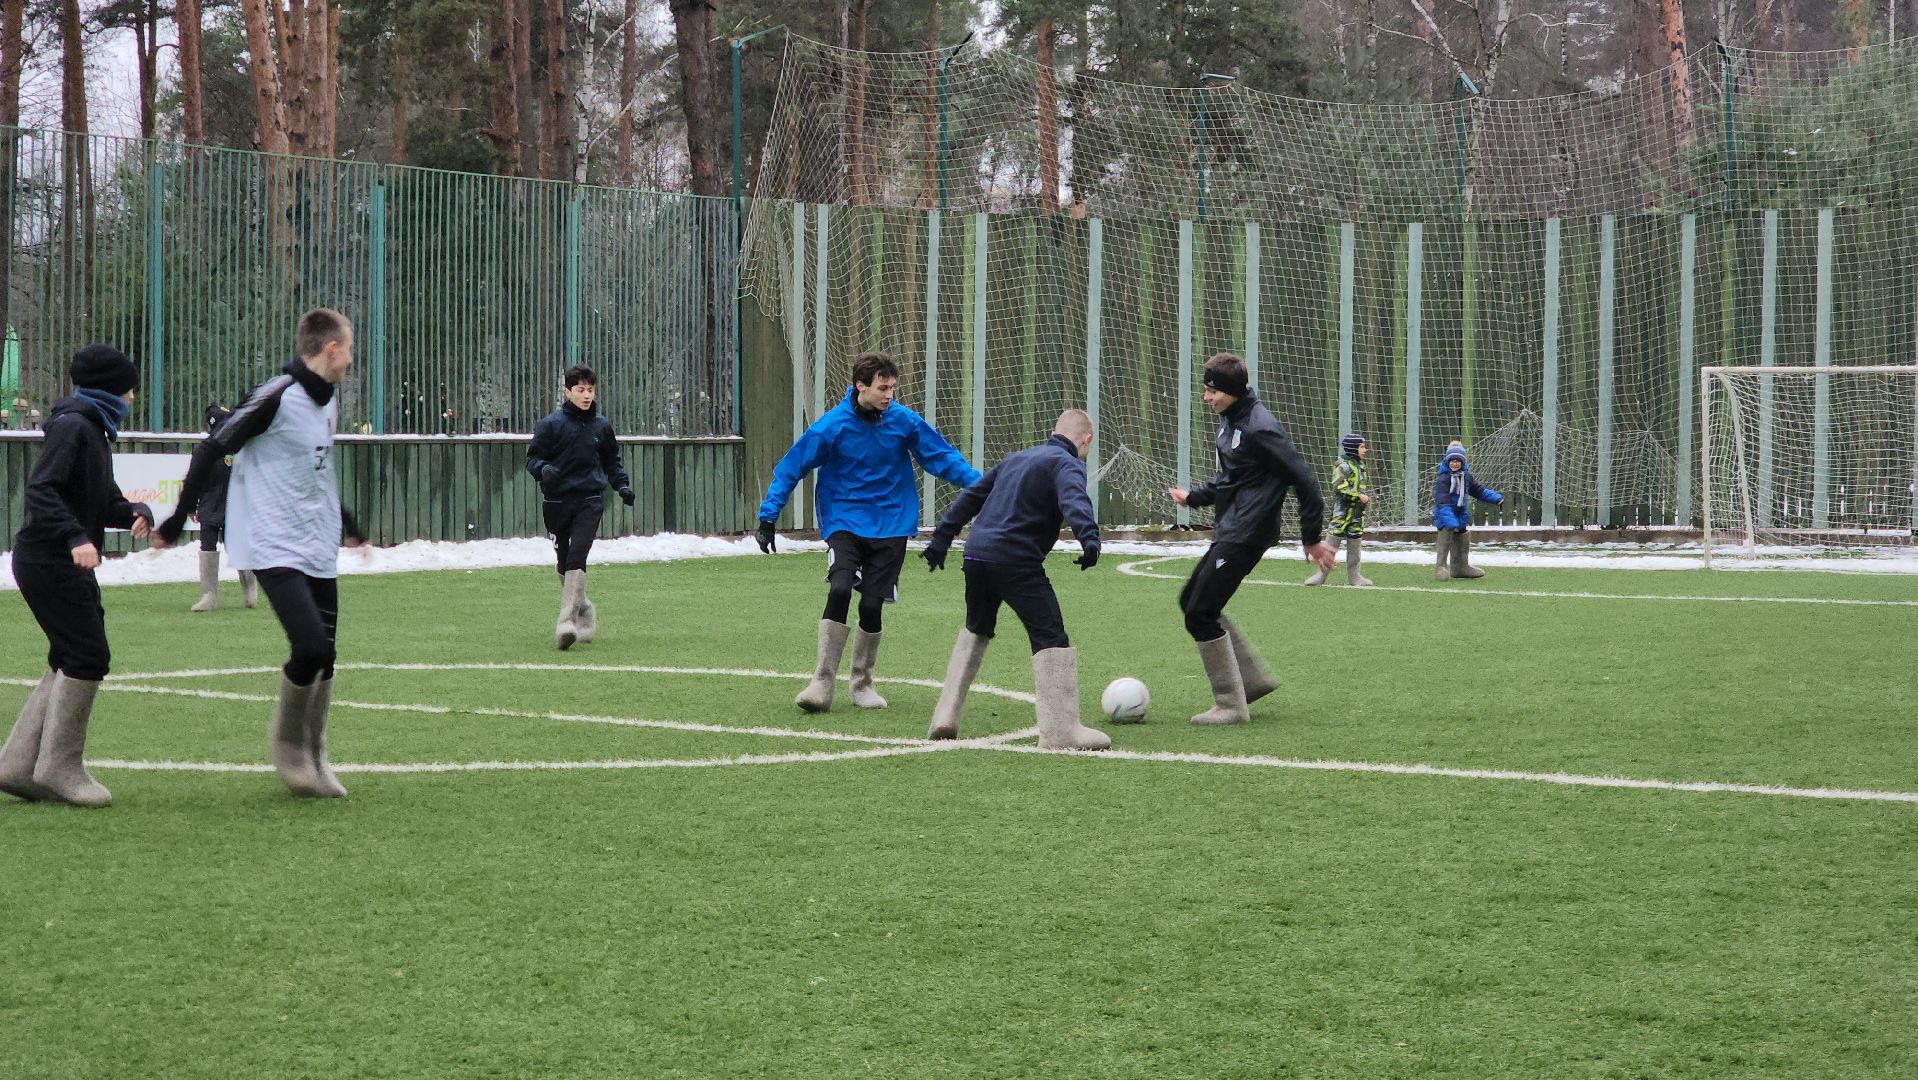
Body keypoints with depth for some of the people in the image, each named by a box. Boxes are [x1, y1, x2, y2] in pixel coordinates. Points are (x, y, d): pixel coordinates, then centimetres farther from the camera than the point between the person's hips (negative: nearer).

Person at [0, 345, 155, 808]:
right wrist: (75, 538, -34)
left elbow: (106, 501, 20)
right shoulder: (72, 427, -13)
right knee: (87, 658, -10)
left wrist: (137, 512, -2)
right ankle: (60, 768, -4)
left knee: (69, 663, 11)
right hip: (49, 561, -10)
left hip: (62, 565, 10)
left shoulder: (95, 432, 18)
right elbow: (41, 489, -23)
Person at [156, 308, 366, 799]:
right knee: (312, 648, -18)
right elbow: (212, 450, -10)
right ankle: (287, 743, 5)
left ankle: (313, 756, 19)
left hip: (319, 551, 8)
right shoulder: (276, 397, -14)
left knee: (324, 657, 3)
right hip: (274, 549, -8)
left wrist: (347, 524, 39)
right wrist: (178, 519, -8)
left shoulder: (327, 400, 13)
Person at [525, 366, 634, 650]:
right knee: (564, 563, 11)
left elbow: (612, 461, 23)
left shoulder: (602, 426, 10)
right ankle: (583, 609, 32)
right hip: (556, 501, 0)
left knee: (577, 558, -18)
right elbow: (532, 457, -1)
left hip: (589, 503, 0)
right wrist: (543, 469, -23)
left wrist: (622, 484, 8)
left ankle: (566, 621, -24)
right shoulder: (551, 424, -1)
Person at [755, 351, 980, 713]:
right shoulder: (832, 426, -11)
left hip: (892, 525, 2)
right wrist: (767, 518, -7)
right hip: (845, 522, -2)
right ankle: (823, 682, -14)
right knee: (840, 589, -23)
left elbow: (943, 457, 7)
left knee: (871, 605, -4)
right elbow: (789, 469, -4)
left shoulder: (905, 421, -4)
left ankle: (862, 682, 20)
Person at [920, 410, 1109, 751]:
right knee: (1051, 638, -7)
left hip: (977, 554, 8)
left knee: (975, 630, 27)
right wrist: (1089, 540, -37)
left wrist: (941, 540, 33)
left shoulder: (1016, 459, 25)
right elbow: (1074, 501, -22)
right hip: (1016, 562, -8)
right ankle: (1060, 731, -15)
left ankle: (945, 718, 25)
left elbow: (970, 497, 28)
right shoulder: (1067, 463, 0)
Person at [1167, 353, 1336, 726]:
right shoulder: (1229, 421, 11)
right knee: (1191, 601, 16)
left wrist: (1312, 537, -13)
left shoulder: (1259, 427, -19)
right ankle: (1253, 678, 22)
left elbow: (1303, 479, -18)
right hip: (1228, 533, 10)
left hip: (1245, 536, -10)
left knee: (1200, 615, -8)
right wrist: (1194, 497, 17)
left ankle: (1231, 706, 1)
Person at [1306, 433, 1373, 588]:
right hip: (1342, 510, -8)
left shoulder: (1360, 465, 15)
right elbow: (1339, 487, -21)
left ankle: (1353, 576, 17)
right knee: (1333, 540, -6)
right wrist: (1359, 496, -21)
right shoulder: (1343, 465, -12)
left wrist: (1365, 497, 13)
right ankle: (1321, 575, -1)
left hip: (1357, 510, 8)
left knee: (1355, 540, 10)